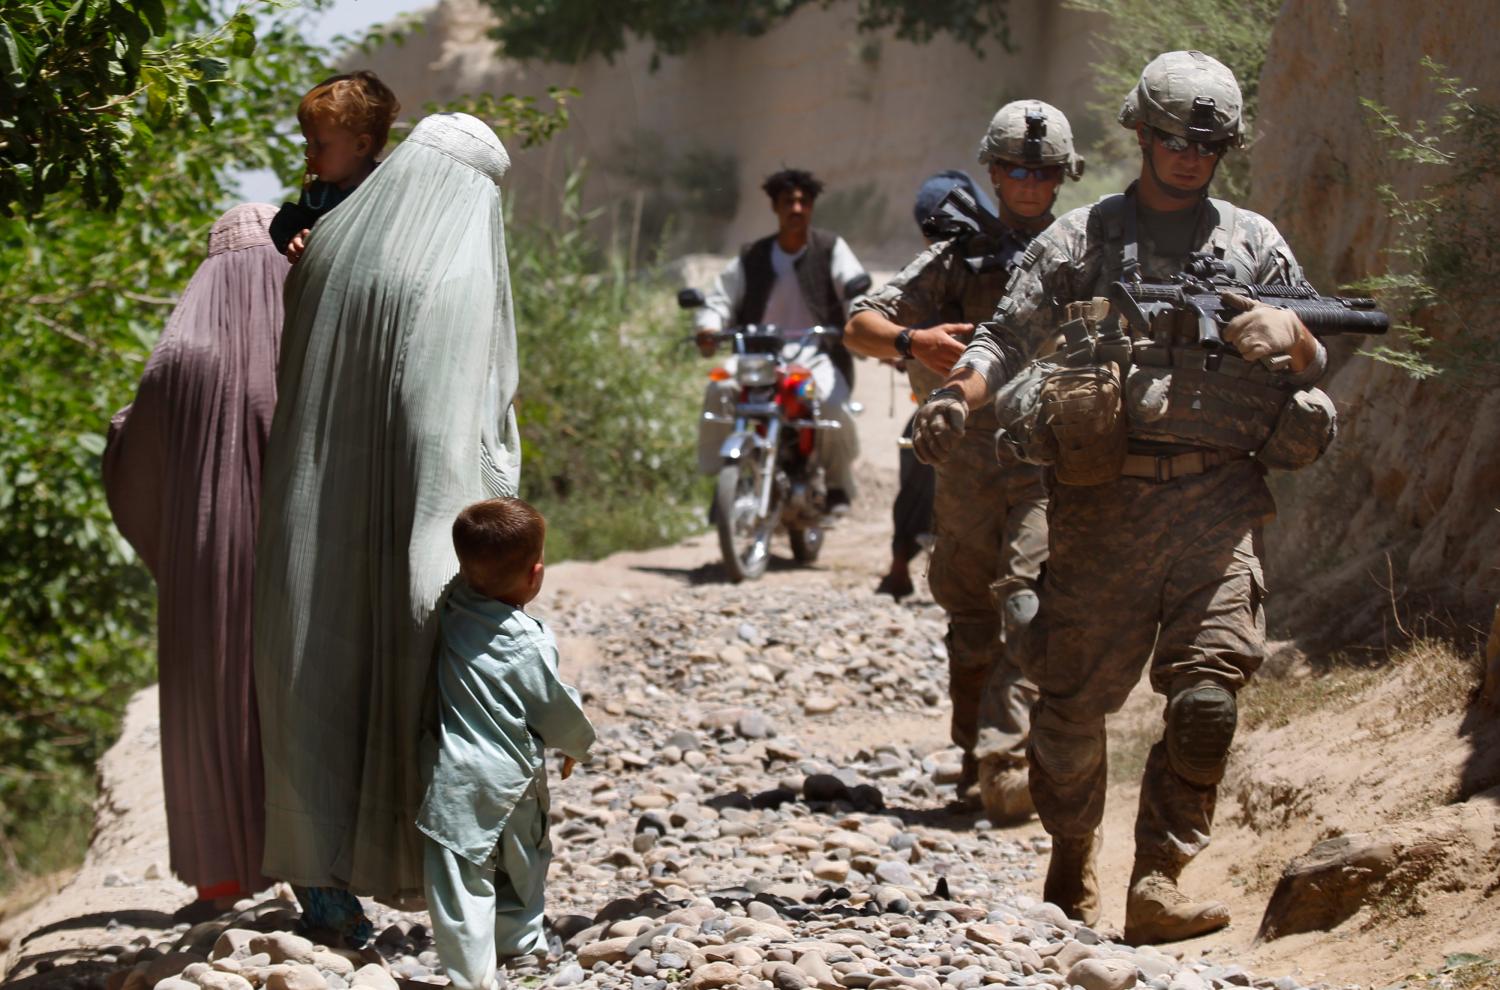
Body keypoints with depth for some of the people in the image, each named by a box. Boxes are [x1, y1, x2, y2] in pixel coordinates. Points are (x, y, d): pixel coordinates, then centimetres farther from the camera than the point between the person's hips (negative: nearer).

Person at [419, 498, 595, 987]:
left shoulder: (451, 612, -4)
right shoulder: (530, 643, -14)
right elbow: (556, 707, -3)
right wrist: (577, 743, 15)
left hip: (453, 776, 2)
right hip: (512, 777, -2)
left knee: (462, 880, -1)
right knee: (523, 864, 23)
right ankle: (520, 942, 40)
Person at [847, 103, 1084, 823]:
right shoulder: (958, 255, 10)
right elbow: (860, 326, 5)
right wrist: (912, 340, -17)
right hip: (968, 455, 2)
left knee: (1031, 610, -17)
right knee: (972, 619, 9)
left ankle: (1006, 769, -23)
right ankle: (974, 761, 22)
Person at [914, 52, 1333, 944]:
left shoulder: (1254, 243, 15)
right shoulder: (1080, 241, 10)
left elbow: (1315, 367, 16)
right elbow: (1010, 338, 3)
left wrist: (1289, 335, -8)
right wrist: (961, 395, -17)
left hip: (1215, 503, 1)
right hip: (1104, 501, 0)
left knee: (1208, 698, -15)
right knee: (1074, 699, 4)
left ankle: (1158, 885, -11)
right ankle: (1073, 861, 26)